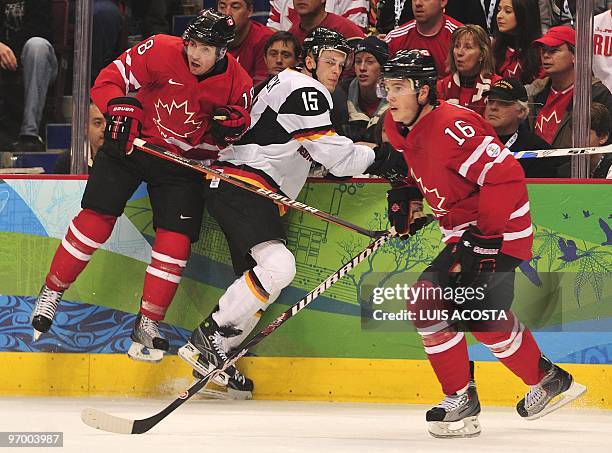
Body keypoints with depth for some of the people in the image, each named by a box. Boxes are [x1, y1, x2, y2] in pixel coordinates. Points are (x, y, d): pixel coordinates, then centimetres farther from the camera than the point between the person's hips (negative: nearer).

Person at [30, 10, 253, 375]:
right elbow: (109, 81, -13)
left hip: (185, 161, 2)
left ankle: (148, 324, 2)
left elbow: (243, 124, 4)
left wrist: (232, 123, -19)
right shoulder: (162, 51, -19)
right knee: (97, 217, -10)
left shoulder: (238, 82, -12)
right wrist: (120, 109, -32)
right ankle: (51, 294, 7)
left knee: (177, 238, -9)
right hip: (133, 141, -1)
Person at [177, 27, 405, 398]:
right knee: (278, 266, -26)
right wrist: (381, 158, -4)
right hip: (240, 186, -11)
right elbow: (335, 155, -15)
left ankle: (215, 362, 13)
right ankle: (207, 338, -23)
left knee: (260, 283, 12)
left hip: (254, 195, 11)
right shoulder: (305, 90, -11)